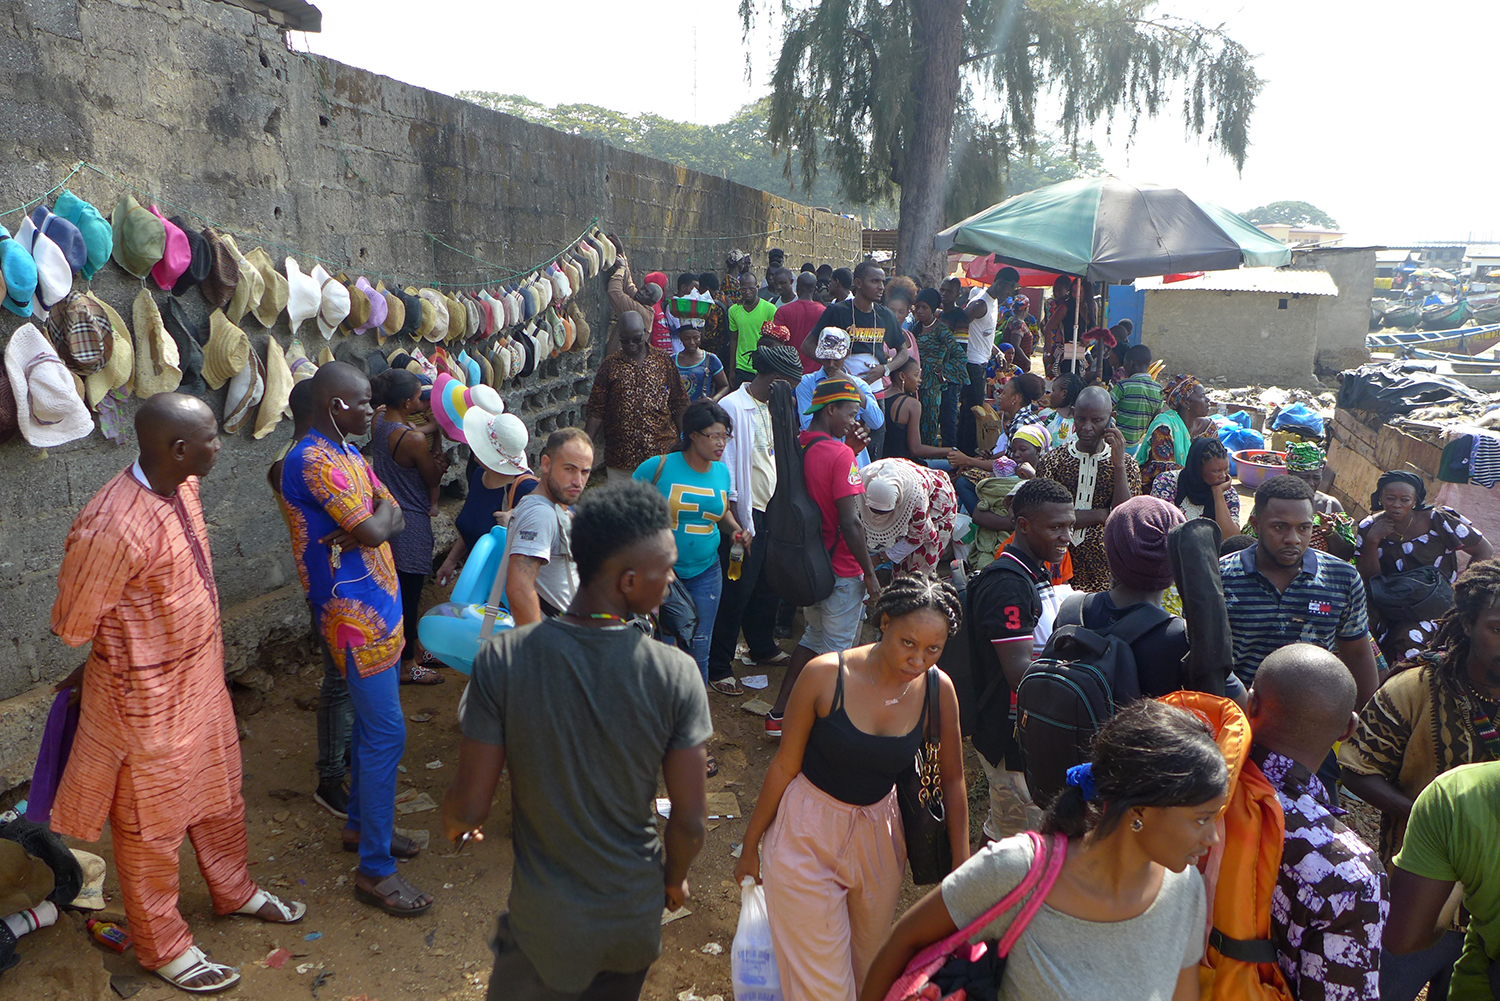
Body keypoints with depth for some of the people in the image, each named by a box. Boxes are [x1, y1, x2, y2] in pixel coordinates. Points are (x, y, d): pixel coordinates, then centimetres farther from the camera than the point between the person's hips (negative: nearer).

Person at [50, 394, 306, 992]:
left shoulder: (183, 486, -6)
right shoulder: (112, 528, -32)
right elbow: (73, 625, -18)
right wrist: (123, 662, 1)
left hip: (202, 675, 8)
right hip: (150, 698, -8)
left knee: (220, 791, 26)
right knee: (154, 822, 14)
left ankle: (234, 891, 50)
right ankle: (162, 947, 35)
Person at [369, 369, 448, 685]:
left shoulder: (377, 422, -3)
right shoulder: (414, 439, -26)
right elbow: (433, 479, -12)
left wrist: (425, 411, 4)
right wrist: (437, 438, -6)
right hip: (412, 523, -9)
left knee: (407, 590, 21)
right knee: (409, 594, 4)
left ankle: (414, 649, 36)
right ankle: (407, 665, 16)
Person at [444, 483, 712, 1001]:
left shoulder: (502, 660, -22)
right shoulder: (676, 674, -21)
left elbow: (470, 807, -15)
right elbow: (691, 822, -14)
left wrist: (452, 822, 9)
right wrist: (674, 878, 8)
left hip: (546, 923, -1)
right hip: (636, 917, 1)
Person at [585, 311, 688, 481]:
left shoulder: (664, 362, 6)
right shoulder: (610, 365, 4)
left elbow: (679, 405, 9)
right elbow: (597, 412, 4)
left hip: (661, 453, 0)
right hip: (619, 457, 0)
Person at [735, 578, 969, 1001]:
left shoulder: (938, 689, -13)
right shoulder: (825, 675, -23)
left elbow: (952, 779, 0)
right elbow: (784, 765, -12)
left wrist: (961, 865, 2)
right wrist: (750, 846, -2)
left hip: (878, 833, 4)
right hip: (808, 833, -3)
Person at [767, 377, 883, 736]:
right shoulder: (840, 454, -21)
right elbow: (850, 524, -24)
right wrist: (870, 574, -14)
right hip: (842, 570, -8)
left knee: (814, 636, 24)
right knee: (837, 647, 8)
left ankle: (779, 714, 27)